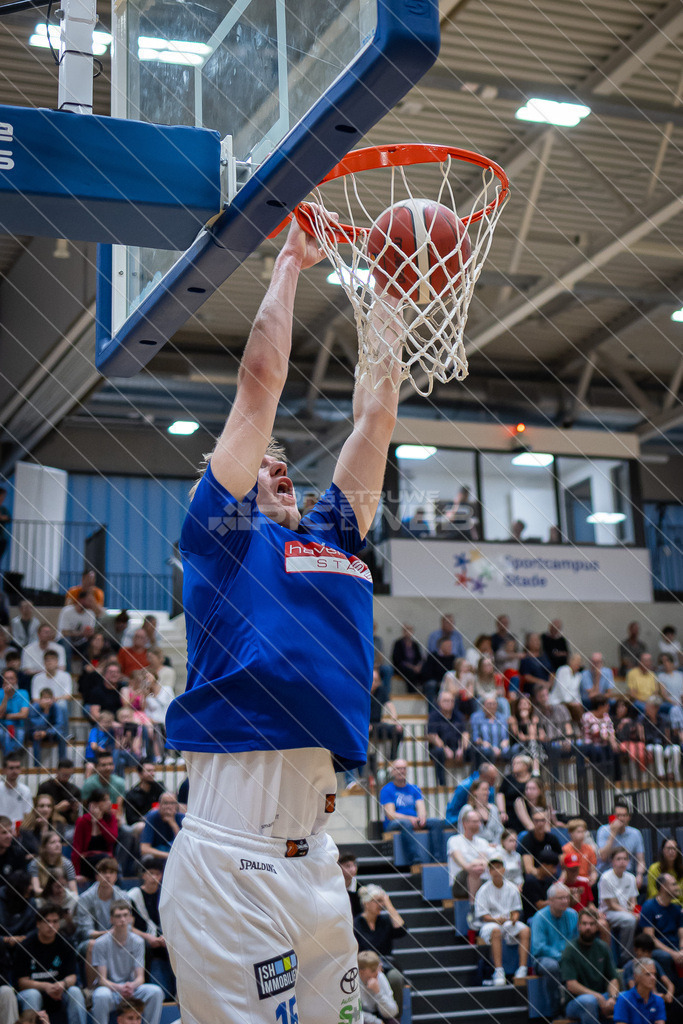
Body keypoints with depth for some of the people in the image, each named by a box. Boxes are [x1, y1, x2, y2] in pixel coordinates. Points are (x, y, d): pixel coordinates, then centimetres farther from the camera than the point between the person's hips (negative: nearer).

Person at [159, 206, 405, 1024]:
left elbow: (375, 417, 22)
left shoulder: (332, 537, 21)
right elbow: (261, 381, 2)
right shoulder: (221, 530, 5)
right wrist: (289, 265, 10)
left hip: (316, 856, 7)